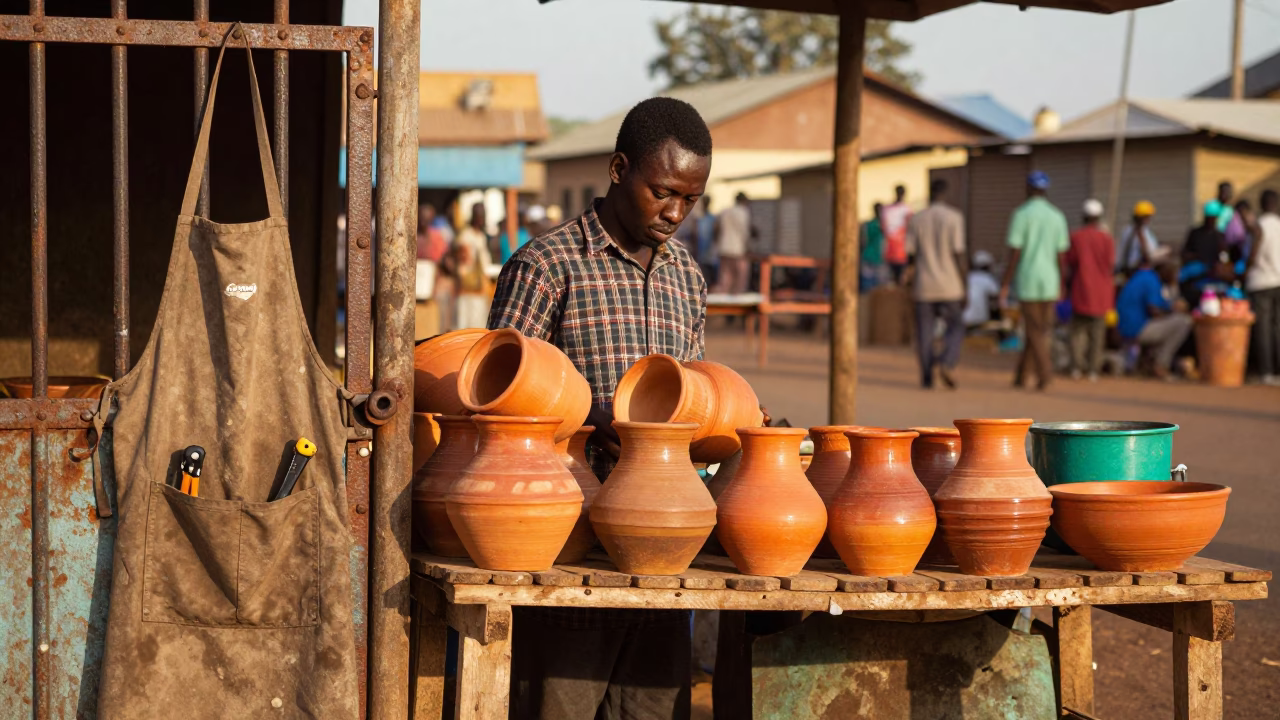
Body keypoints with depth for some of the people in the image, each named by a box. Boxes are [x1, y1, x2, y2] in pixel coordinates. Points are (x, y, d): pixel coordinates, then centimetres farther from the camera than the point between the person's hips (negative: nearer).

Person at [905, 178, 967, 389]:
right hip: (950, 287, -2)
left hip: (924, 287, 2)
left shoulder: (916, 220, 2)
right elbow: (959, 254, -10)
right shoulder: (954, 217, -7)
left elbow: (909, 256, 3)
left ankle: (926, 377, 4)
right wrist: (965, 286, -4)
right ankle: (947, 362, -13)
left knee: (925, 333, 8)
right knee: (955, 328, 11)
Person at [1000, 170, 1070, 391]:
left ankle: (1044, 370, -16)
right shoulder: (1057, 216, 5)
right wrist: (1060, 287, 15)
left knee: (1034, 331, 0)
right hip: (1049, 281, 4)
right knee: (1040, 329, 12)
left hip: (1027, 280, -4)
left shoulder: (1021, 214, -8)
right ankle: (1021, 376, 17)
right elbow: (1061, 256, 7)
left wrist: (1005, 285, -7)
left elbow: (1014, 253, -11)